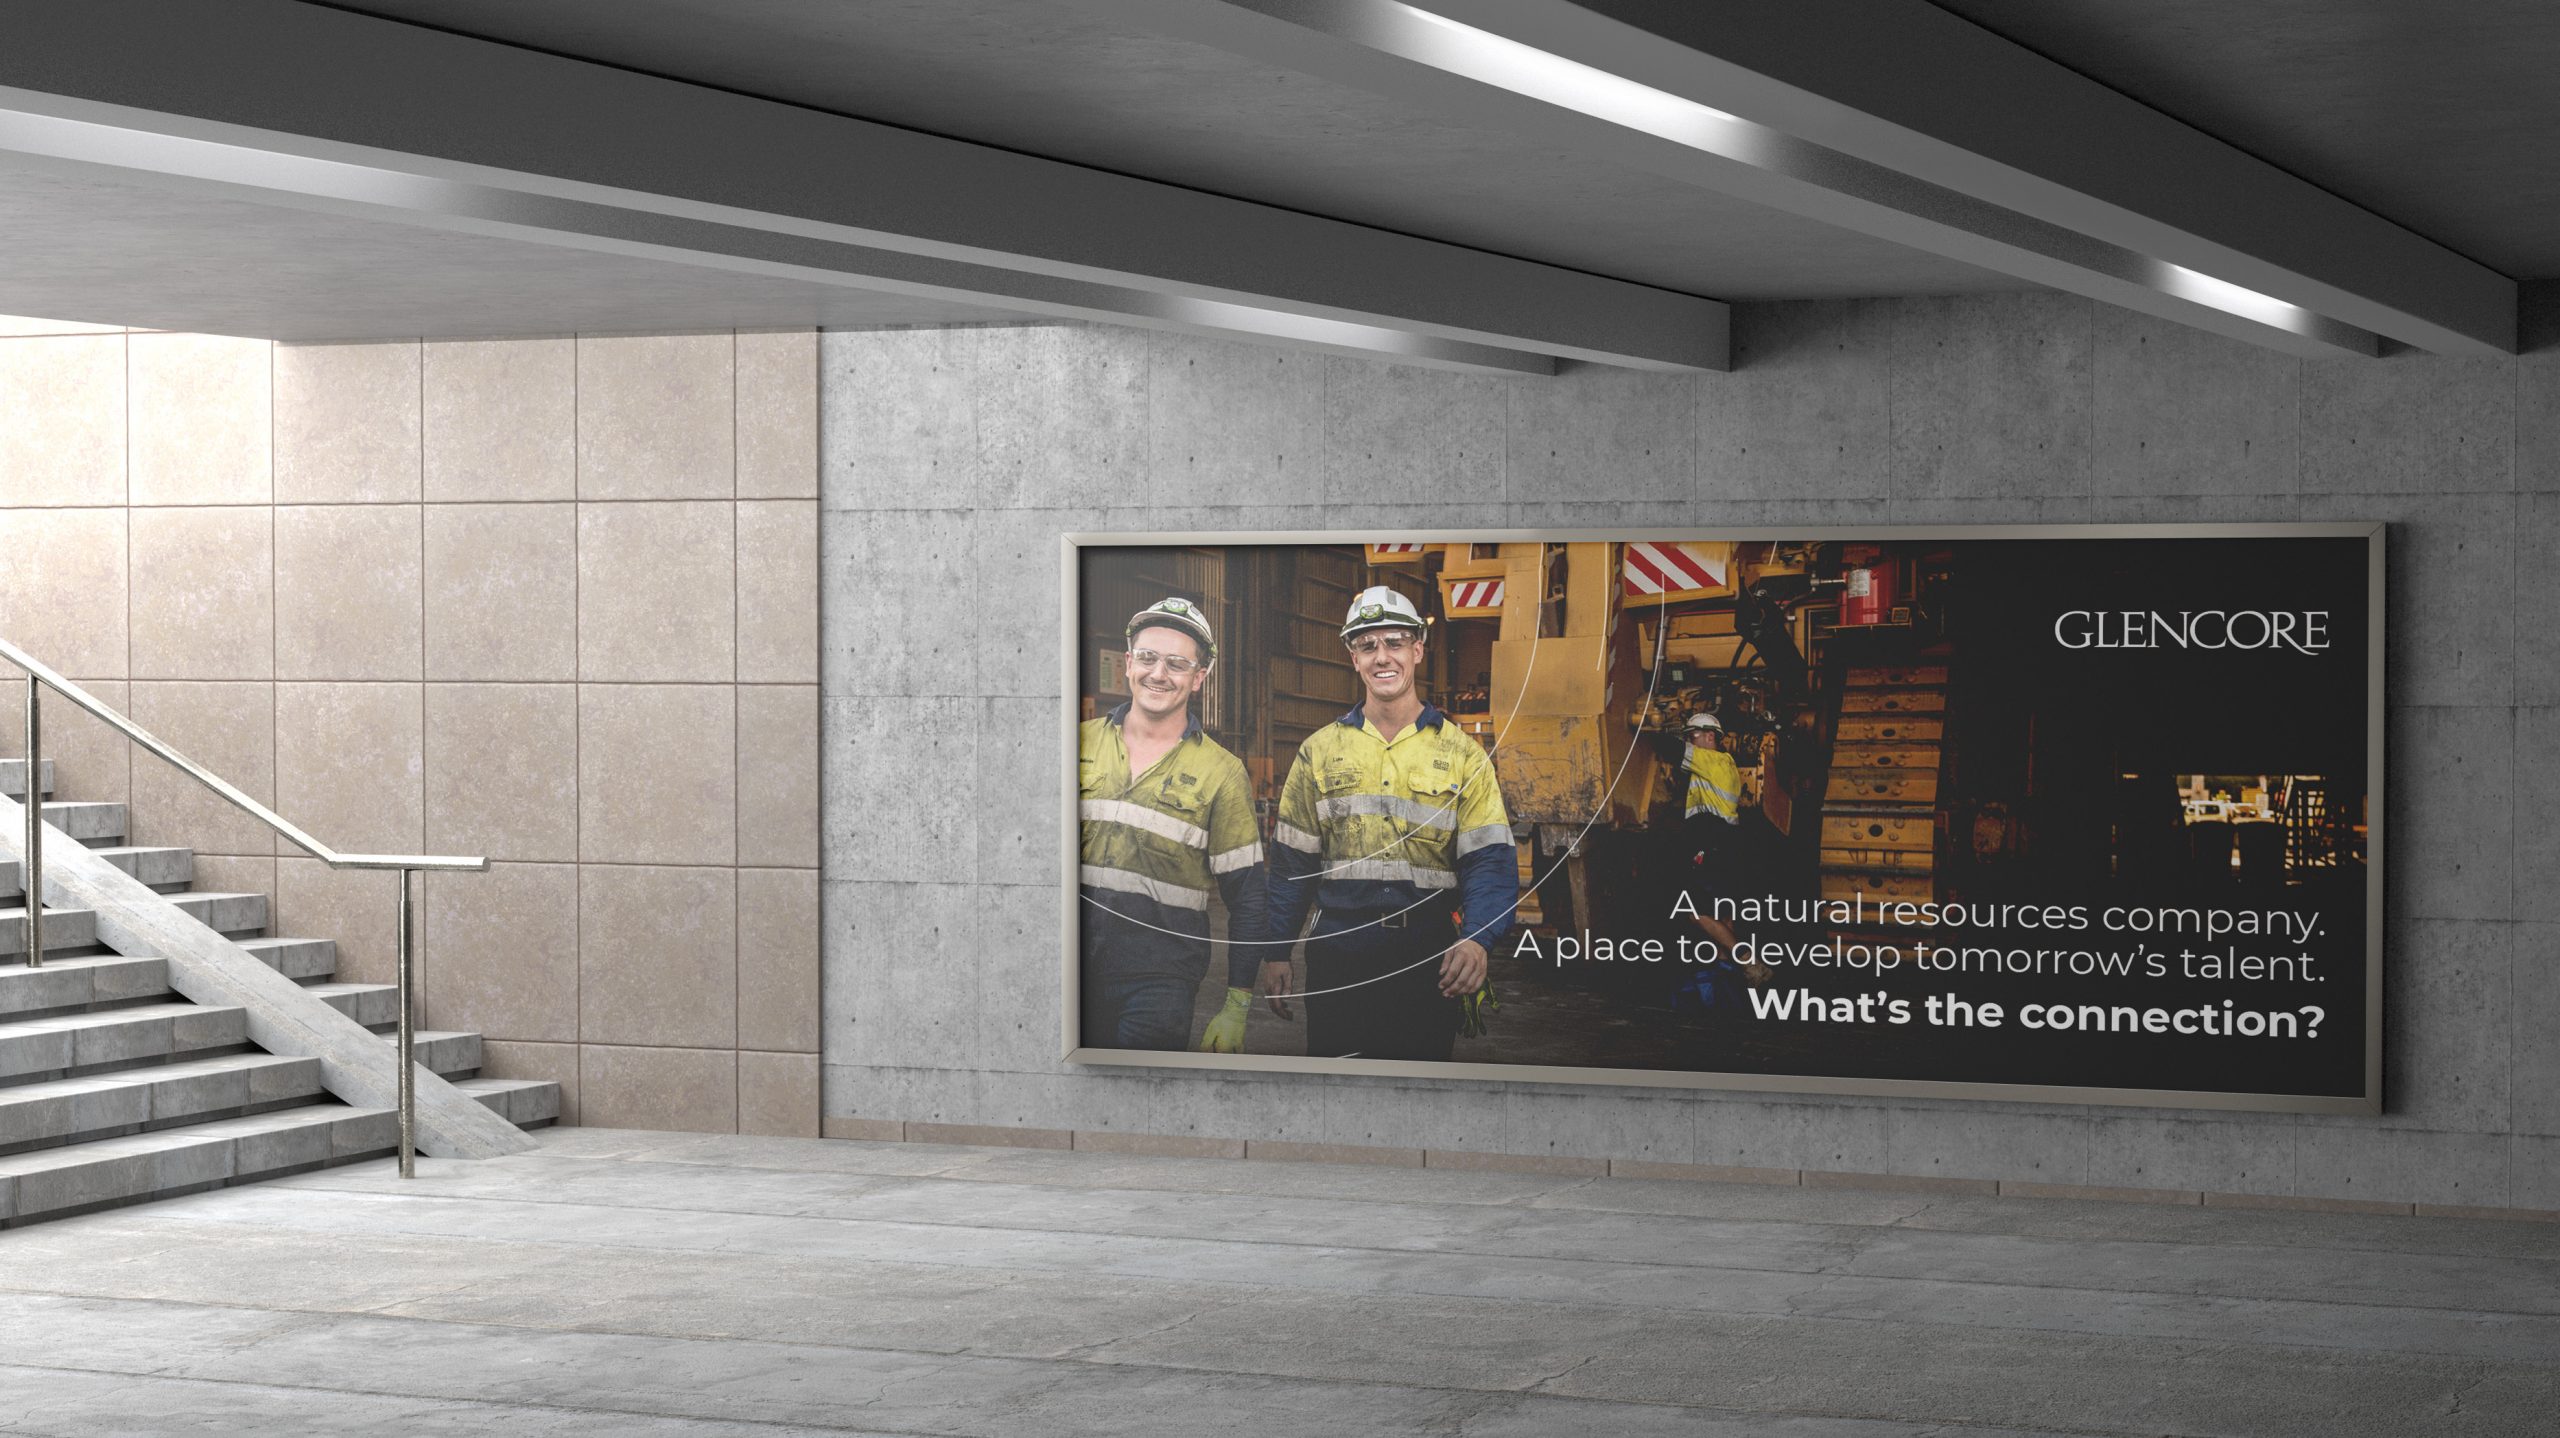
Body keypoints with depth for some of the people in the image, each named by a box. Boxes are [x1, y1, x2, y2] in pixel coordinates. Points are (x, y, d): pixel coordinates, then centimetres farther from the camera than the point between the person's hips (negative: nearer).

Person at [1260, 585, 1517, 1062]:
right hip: (1338, 959, 1)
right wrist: (1277, 951, 6)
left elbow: (1489, 859, -3)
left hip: (1429, 959, -1)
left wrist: (1477, 938, -19)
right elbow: (1292, 859, 11)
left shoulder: (1461, 753, 4)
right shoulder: (1320, 750, 9)